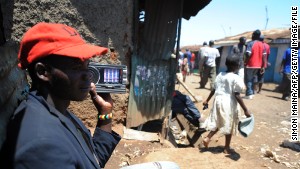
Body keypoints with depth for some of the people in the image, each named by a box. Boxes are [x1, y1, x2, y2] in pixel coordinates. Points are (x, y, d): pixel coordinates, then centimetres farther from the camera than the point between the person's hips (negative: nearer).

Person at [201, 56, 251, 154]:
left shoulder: (220, 75, 6)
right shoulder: (236, 78, -13)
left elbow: (214, 90, 9)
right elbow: (237, 95, -17)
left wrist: (207, 100, 20)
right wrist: (245, 110, -13)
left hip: (218, 100, 6)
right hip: (229, 103, -5)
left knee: (217, 123, 20)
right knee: (229, 126, 9)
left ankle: (207, 138, 10)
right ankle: (227, 148, 22)